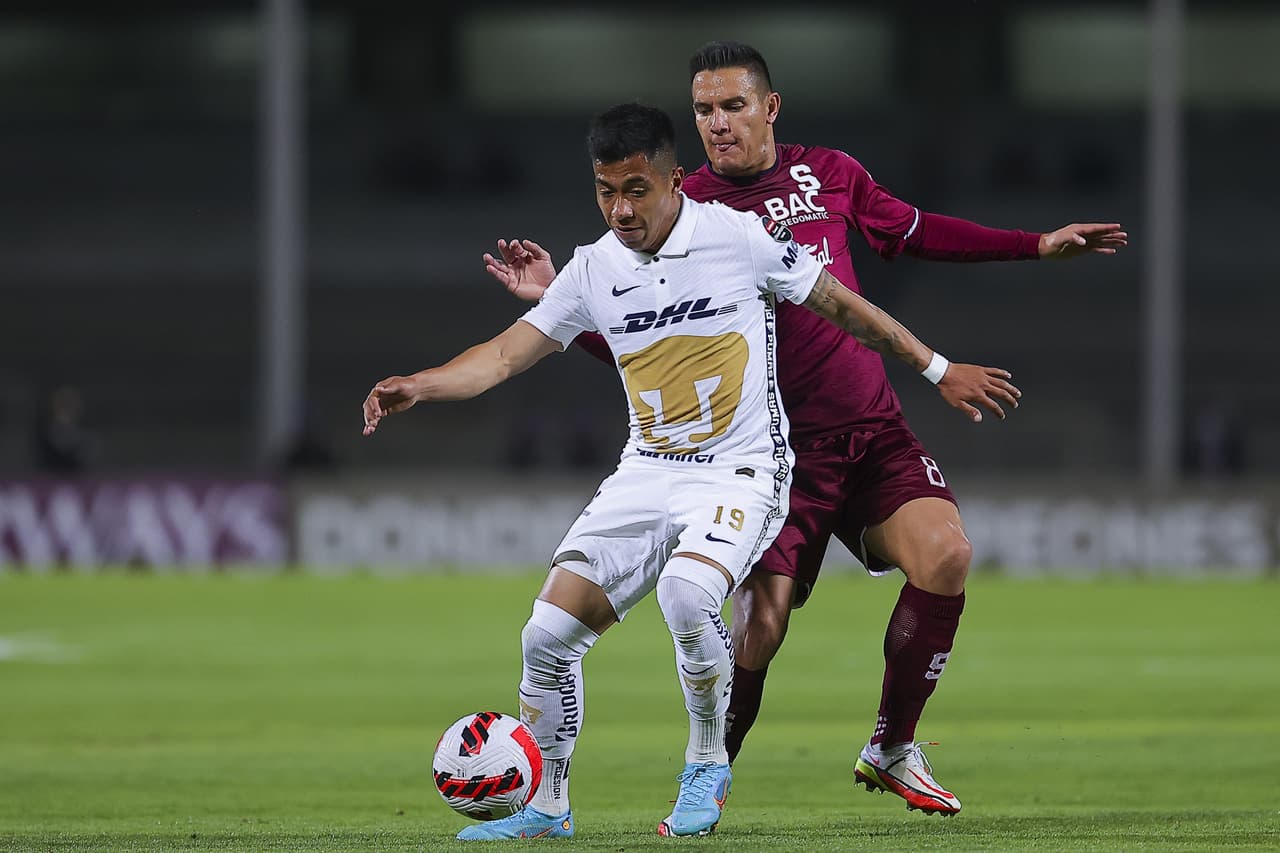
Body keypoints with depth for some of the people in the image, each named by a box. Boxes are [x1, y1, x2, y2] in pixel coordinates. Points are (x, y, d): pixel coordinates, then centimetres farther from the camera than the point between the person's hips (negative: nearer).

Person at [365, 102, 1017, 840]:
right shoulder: (594, 269, 3)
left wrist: (938, 370, 9)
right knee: (548, 635, -8)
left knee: (685, 592, -34)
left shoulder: (741, 237, -8)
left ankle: (708, 763, -11)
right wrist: (417, 386, -13)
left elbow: (840, 306, 3)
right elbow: (506, 356, 5)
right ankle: (548, 808, 12)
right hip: (645, 475, 5)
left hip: (739, 470, -5)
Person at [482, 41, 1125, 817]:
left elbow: (913, 231, 24)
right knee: (760, 627, -14)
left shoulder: (828, 174, 8)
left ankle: (892, 750, 0)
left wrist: (1038, 247, 24)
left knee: (945, 555, -21)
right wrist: (555, 298, -14)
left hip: (874, 430, 3)